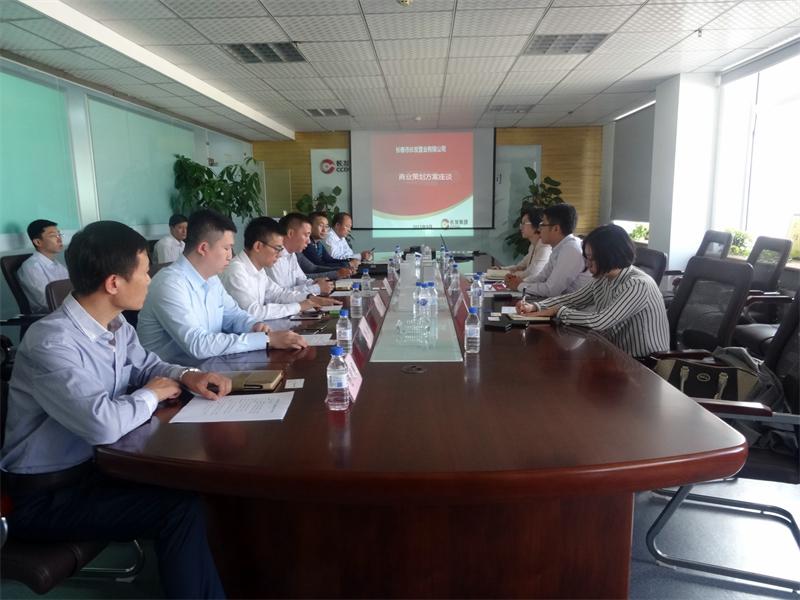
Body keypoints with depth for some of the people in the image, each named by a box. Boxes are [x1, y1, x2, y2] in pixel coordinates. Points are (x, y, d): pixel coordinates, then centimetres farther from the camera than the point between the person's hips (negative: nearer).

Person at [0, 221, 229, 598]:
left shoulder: (115, 324, -2)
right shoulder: (51, 342, -29)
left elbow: (144, 365, 14)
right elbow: (103, 424, -40)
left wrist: (188, 376, -8)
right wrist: (152, 395, -19)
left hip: (95, 463, 8)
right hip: (46, 494, -8)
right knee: (180, 508, -21)